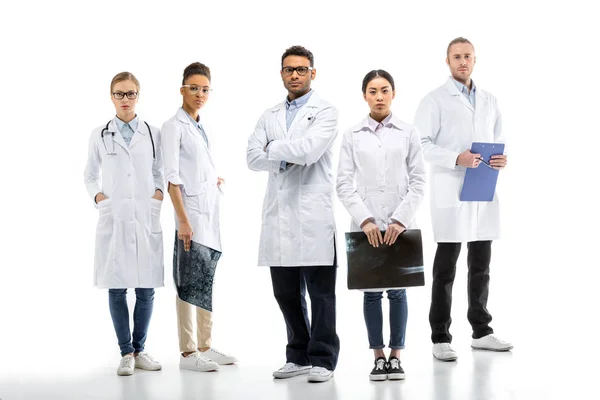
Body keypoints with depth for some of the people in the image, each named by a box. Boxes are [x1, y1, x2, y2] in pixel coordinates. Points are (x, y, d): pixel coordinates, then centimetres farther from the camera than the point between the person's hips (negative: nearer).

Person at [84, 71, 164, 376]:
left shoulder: (153, 133, 6)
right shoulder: (100, 135, 6)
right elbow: (90, 175, 13)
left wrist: (159, 193, -3)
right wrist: (98, 196, -3)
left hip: (146, 218, 1)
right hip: (113, 218, 0)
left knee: (146, 288, 3)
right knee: (116, 288, 1)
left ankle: (139, 350, 17)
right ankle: (126, 352, 10)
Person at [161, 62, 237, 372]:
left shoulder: (203, 127, 16)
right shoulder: (174, 126, -5)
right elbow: (172, 177, -12)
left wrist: (215, 180, 4)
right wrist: (183, 220, -17)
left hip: (211, 213, 7)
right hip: (191, 213, -7)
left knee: (205, 280, 10)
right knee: (190, 282, -5)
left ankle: (205, 347, 17)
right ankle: (187, 353, 1)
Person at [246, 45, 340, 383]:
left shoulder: (325, 112, 1)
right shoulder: (270, 117, 17)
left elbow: (308, 150, -16)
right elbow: (253, 159, 5)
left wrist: (273, 149, -2)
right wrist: (287, 156, -10)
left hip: (313, 214, -5)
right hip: (278, 214, 5)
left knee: (320, 292, 1)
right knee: (286, 292, 11)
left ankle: (323, 359, 9)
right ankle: (299, 356, 22)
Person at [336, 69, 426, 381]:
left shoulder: (408, 133, 3)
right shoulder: (352, 136, 4)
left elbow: (418, 182, 0)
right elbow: (344, 184, 0)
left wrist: (400, 220, -10)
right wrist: (365, 220, -11)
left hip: (400, 224, 0)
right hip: (366, 224, 0)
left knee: (397, 291, 5)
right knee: (371, 291, 5)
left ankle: (395, 356, 13)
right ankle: (378, 358, 13)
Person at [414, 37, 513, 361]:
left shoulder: (489, 101, 15)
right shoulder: (435, 100, -1)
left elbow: (498, 141, 18)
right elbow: (421, 144, -9)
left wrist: (501, 159, -4)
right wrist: (457, 158, -22)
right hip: (451, 194, -5)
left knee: (481, 266, 11)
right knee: (446, 268, -1)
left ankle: (481, 331, 22)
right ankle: (440, 338, 6)